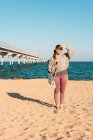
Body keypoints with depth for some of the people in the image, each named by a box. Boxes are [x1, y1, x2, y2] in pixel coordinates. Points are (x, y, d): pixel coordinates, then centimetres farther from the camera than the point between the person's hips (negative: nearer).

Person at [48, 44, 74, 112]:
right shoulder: (52, 58, 1)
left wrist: (66, 46, -12)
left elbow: (72, 52, -4)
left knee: (62, 90, 7)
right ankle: (57, 104, 15)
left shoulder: (65, 56, 6)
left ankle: (61, 104, 17)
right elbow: (50, 68, 0)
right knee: (57, 90, 5)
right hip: (56, 75, -1)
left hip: (64, 75, 2)